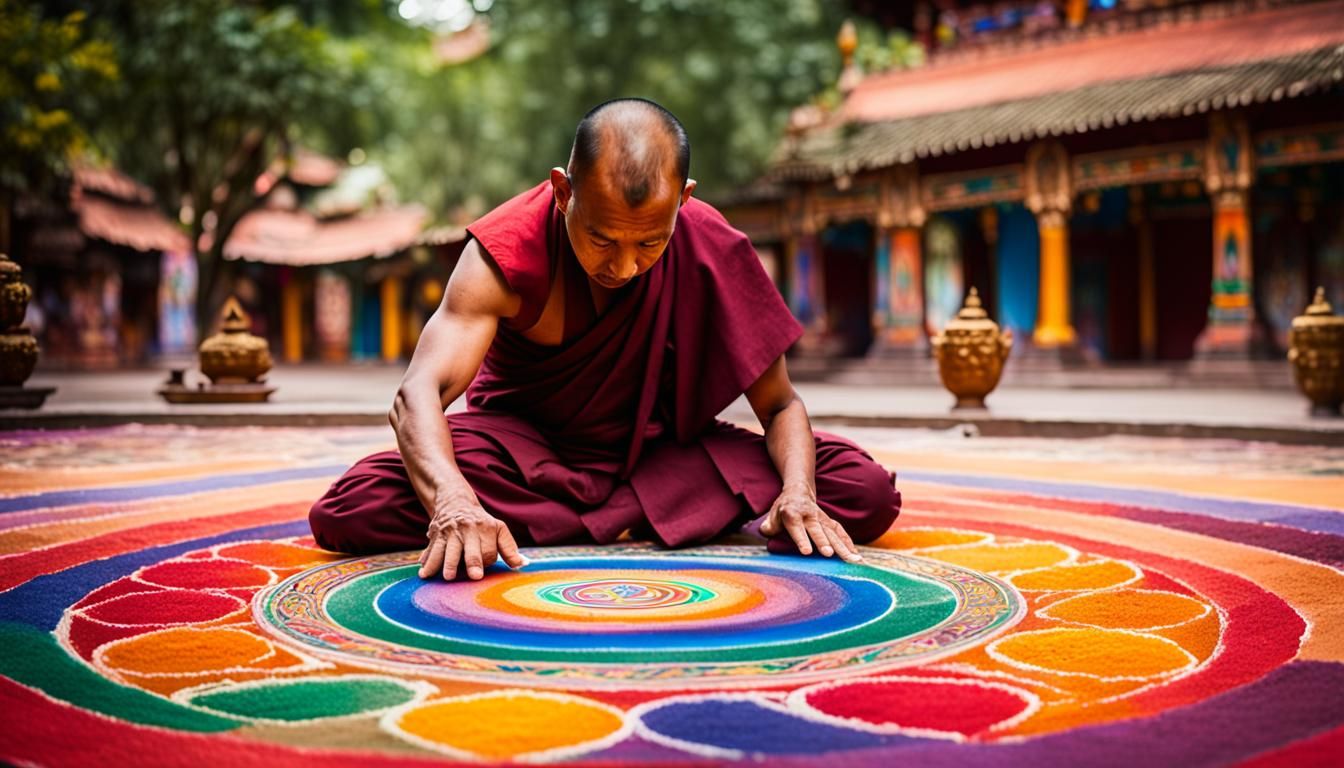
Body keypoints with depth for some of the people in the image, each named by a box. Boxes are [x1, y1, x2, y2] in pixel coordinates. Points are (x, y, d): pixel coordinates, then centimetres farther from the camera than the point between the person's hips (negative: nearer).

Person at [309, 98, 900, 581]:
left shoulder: (712, 249, -17)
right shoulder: (507, 251, -23)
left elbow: (779, 404, -11)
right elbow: (418, 393, -35)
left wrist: (798, 495, -32)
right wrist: (453, 501, -56)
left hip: (660, 449, 1)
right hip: (521, 445, -1)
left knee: (868, 493, -20)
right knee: (349, 512, -30)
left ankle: (607, 517, -18)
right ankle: (626, 520, -20)